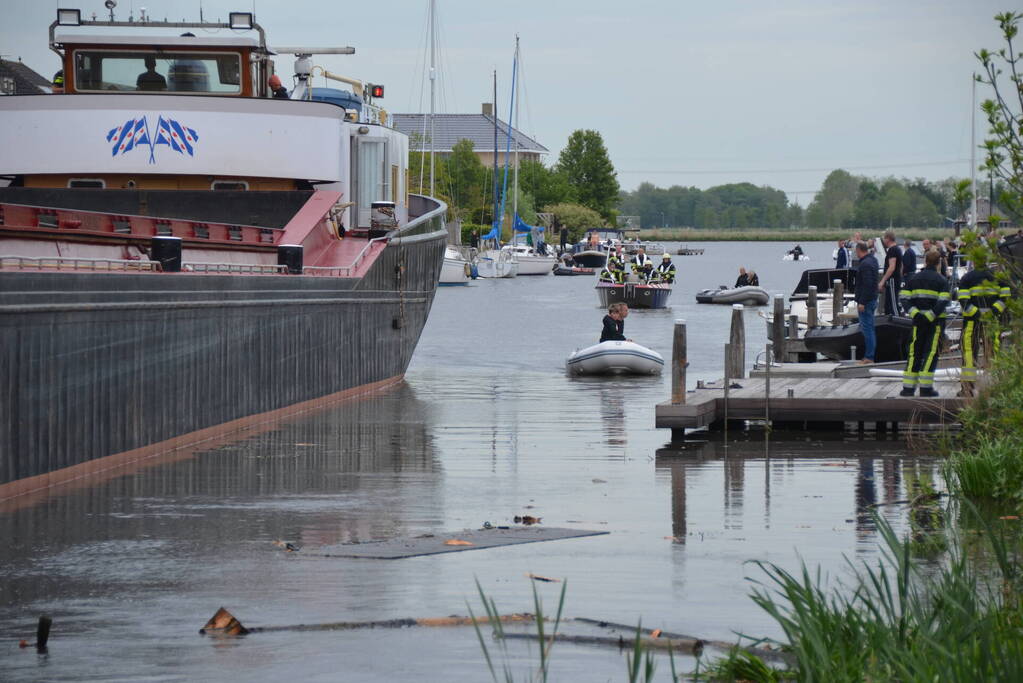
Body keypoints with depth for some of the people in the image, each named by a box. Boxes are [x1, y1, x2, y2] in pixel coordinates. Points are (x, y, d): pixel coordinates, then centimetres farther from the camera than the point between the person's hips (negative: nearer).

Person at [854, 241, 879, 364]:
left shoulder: (865, 264, -19)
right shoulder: (872, 260, 11)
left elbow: (867, 284, -24)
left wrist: (862, 302, -23)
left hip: (866, 302, -10)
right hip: (872, 299, 10)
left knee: (867, 328, -9)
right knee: (869, 327, 15)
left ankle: (869, 357, -10)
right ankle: (870, 355, 20)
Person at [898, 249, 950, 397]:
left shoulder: (914, 279, 8)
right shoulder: (941, 281, -2)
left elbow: (904, 298, -2)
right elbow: (943, 302, -15)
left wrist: (914, 313, -10)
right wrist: (931, 316, -16)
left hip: (918, 320, 3)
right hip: (935, 321, -3)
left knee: (914, 353, 9)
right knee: (931, 353, 0)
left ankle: (908, 387, 5)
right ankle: (925, 387, -5)